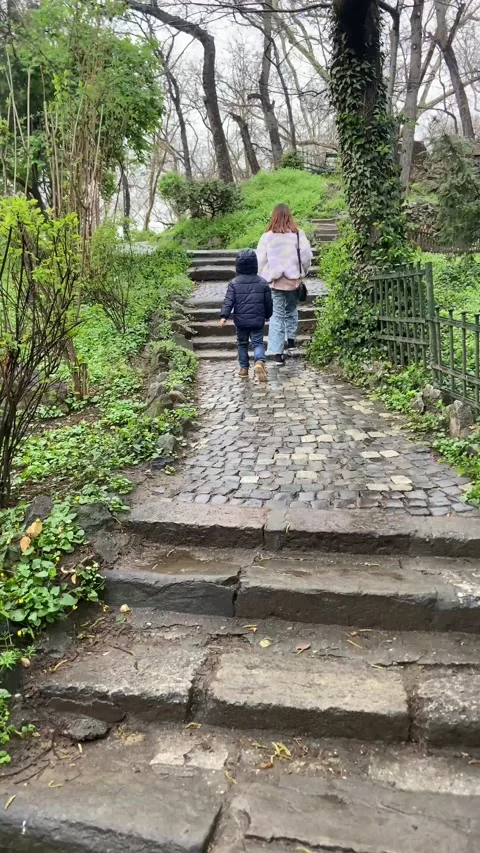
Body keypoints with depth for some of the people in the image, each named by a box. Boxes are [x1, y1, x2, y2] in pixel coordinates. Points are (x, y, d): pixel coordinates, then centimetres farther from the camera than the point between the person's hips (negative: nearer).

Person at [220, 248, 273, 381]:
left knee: (242, 344, 16)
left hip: (241, 320, 0)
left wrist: (224, 316, -12)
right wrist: (267, 315, 21)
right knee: (258, 343, 4)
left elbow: (229, 301, -10)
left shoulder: (234, 283, -3)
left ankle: (244, 368, 19)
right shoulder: (262, 283, 1)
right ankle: (260, 361, -24)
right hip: (257, 320, 0)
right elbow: (268, 302, 7)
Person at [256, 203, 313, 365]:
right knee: (291, 309, 25)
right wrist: (302, 272, 13)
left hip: (274, 281, 0)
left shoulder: (267, 237, -5)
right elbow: (307, 256, -3)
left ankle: (277, 353, -1)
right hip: (293, 279, 1)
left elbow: (260, 261, -2)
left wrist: (263, 278, 10)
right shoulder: (298, 235, -5)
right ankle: (291, 338, 21)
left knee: (277, 315, 4)